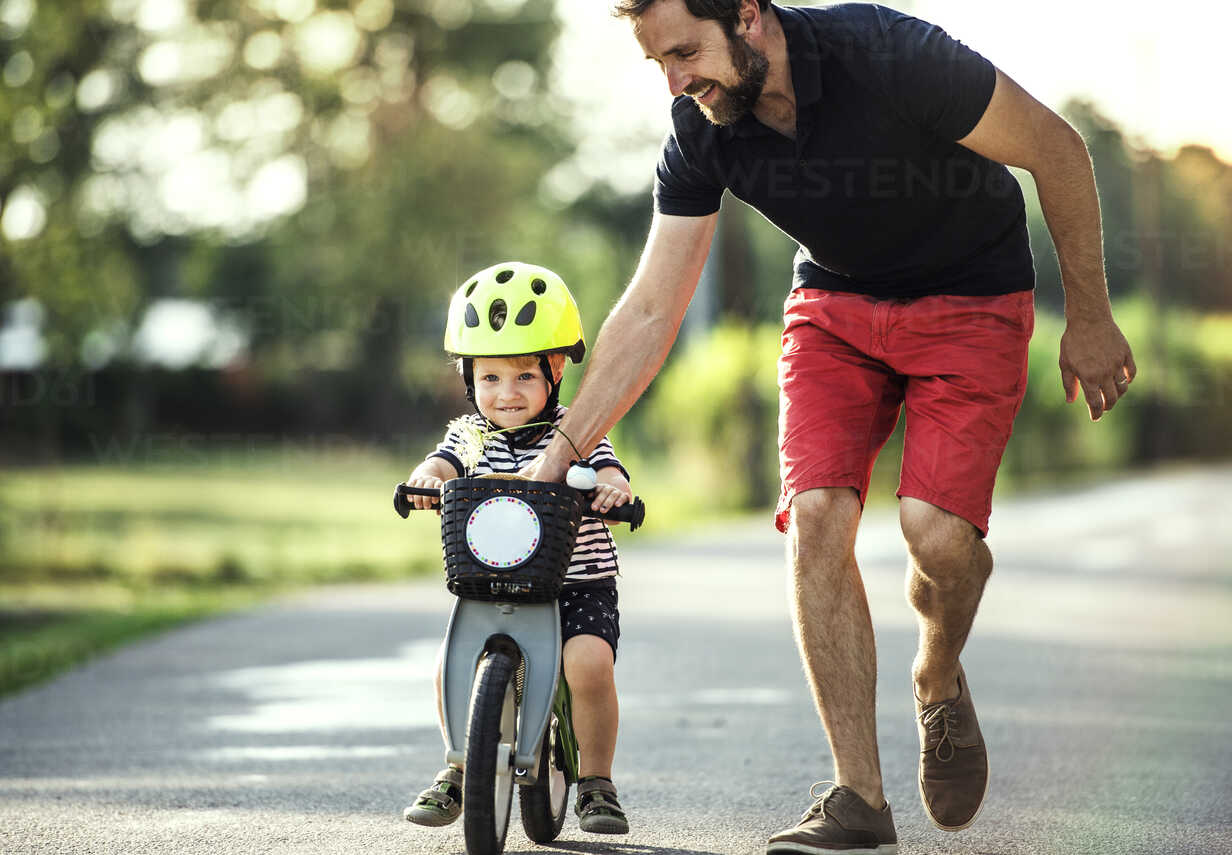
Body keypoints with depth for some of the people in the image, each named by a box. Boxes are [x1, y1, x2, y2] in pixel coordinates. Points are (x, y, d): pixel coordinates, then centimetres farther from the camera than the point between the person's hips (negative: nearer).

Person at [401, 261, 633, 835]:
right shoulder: (470, 435, 7)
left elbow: (609, 475, -14)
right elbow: (443, 464, -9)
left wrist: (611, 487, -39)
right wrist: (427, 478, -33)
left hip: (579, 587, -3)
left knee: (589, 663, -27)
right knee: (452, 664, -16)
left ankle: (596, 782, -6)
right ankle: (460, 769, 11)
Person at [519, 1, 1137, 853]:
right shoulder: (700, 133, -15)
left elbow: (1057, 150, -17)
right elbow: (649, 311, -7)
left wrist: (1090, 318, -10)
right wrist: (560, 453, -12)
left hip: (970, 301, -4)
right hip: (836, 304, 4)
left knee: (936, 531, -21)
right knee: (816, 518, -16)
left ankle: (940, 681, 14)